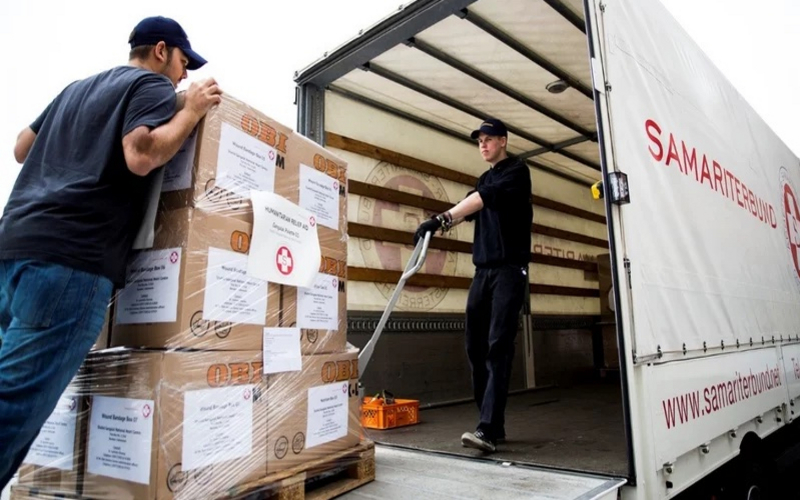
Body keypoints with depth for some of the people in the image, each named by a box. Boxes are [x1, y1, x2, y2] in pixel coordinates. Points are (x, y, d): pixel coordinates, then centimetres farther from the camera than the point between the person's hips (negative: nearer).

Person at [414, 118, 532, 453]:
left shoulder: (517, 170, -1)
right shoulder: (484, 179, 22)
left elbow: (485, 198, -19)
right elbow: (466, 211, 8)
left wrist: (442, 217, -31)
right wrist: (436, 225, -13)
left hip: (509, 269, -7)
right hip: (483, 270, 7)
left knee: (498, 346, -15)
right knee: (476, 346, 3)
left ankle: (487, 429, -17)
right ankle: (493, 423, 12)